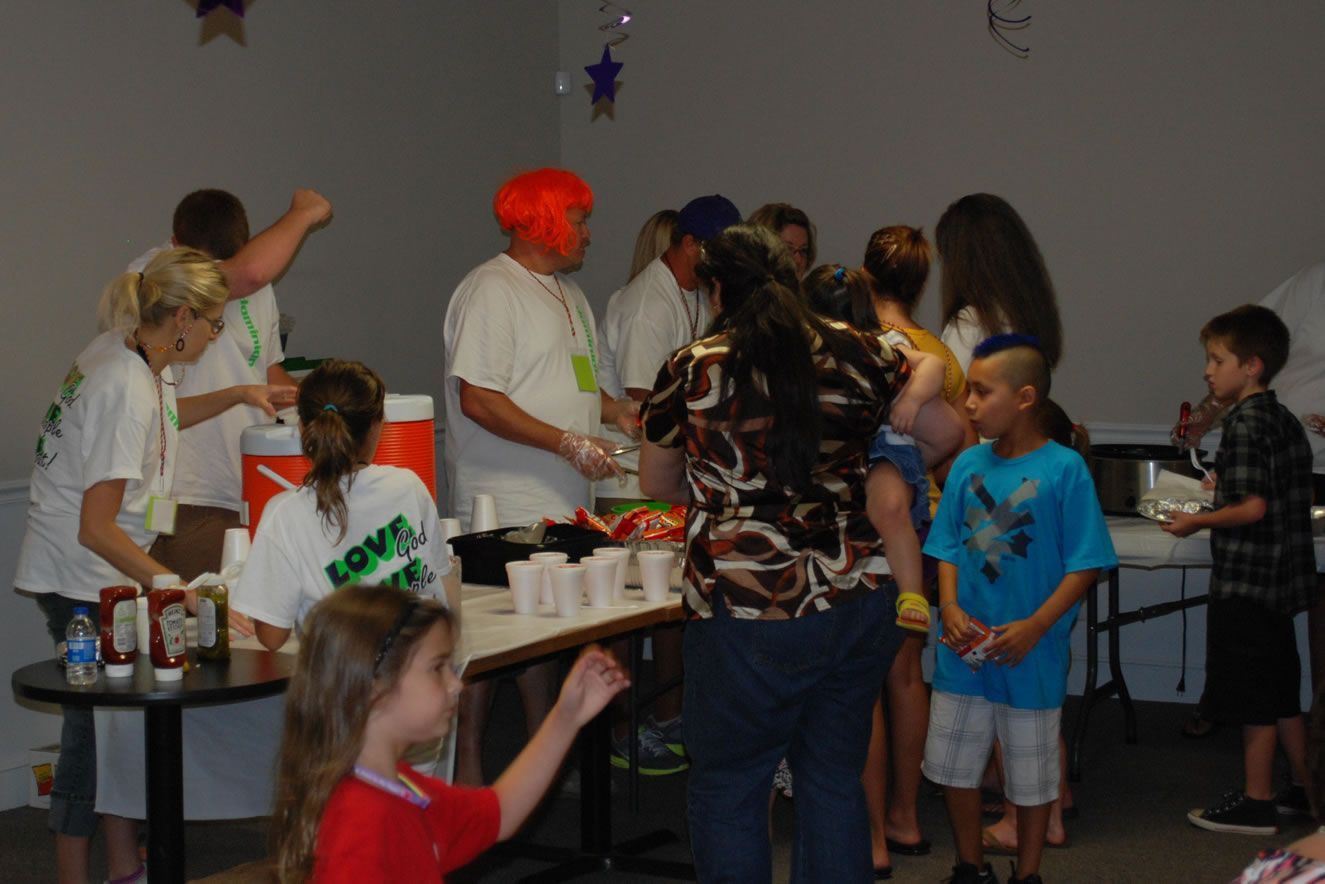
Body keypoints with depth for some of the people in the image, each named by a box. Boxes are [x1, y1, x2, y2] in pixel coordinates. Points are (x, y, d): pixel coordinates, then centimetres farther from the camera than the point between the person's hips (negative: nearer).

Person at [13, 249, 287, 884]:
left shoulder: (120, 352, 4)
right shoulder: (126, 389, -25)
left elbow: (160, 416, 31)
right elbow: (97, 529, -28)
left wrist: (238, 395, 22)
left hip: (104, 575, 9)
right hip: (82, 577, -9)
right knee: (94, 725, -2)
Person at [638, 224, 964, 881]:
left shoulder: (691, 370, -3)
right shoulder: (857, 353, 3)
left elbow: (656, 482, 10)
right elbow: (946, 433, 13)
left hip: (748, 612, -4)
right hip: (859, 600, 4)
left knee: (727, 788, 10)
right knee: (835, 779, 16)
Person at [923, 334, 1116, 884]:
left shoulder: (1064, 468, -12)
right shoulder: (968, 465, 1)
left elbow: (1086, 564, -12)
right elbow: (947, 549, 7)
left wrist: (1036, 626, -21)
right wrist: (950, 606, -11)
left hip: (1031, 655, -4)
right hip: (964, 651, 4)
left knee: (1032, 775, 10)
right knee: (953, 765, 13)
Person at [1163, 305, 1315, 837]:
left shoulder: (1246, 424, -17)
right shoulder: (1285, 421, 10)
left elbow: (1253, 508, -23)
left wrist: (1197, 522, -12)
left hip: (1246, 581, -9)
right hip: (1282, 577, 9)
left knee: (1255, 701, -1)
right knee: (1281, 694, 19)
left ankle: (1256, 805, 7)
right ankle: (1303, 789, 27)